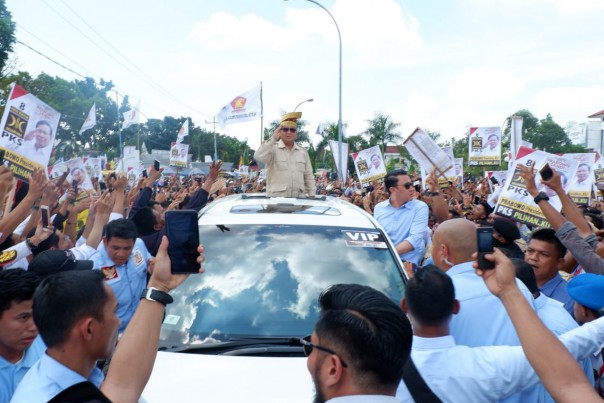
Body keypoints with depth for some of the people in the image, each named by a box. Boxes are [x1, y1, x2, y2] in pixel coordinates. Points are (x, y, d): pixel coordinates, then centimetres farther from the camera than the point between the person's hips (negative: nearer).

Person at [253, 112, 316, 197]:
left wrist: (312, 196, 8)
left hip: (299, 198, 4)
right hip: (276, 198, -4)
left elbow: (309, 177, 17)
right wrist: (273, 139, -17)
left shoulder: (303, 152, 15)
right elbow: (258, 157, -19)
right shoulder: (272, 149, 2)